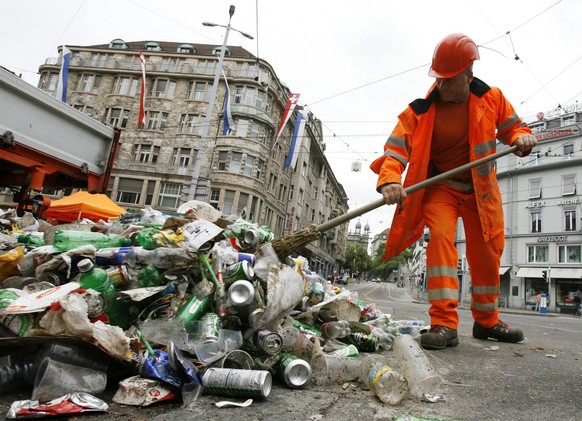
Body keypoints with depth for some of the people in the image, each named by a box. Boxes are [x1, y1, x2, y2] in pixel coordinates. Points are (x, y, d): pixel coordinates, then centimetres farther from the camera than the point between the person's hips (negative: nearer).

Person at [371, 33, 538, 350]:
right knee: (440, 236, -27)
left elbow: (512, 127, 10)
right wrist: (389, 181, -40)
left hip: (481, 188, 3)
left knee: (487, 252, 7)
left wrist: (521, 138, -15)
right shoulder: (420, 110, -12)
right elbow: (396, 148, -21)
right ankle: (444, 323, -22)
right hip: (440, 187, -3)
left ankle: (486, 321, 29)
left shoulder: (492, 99, -4)